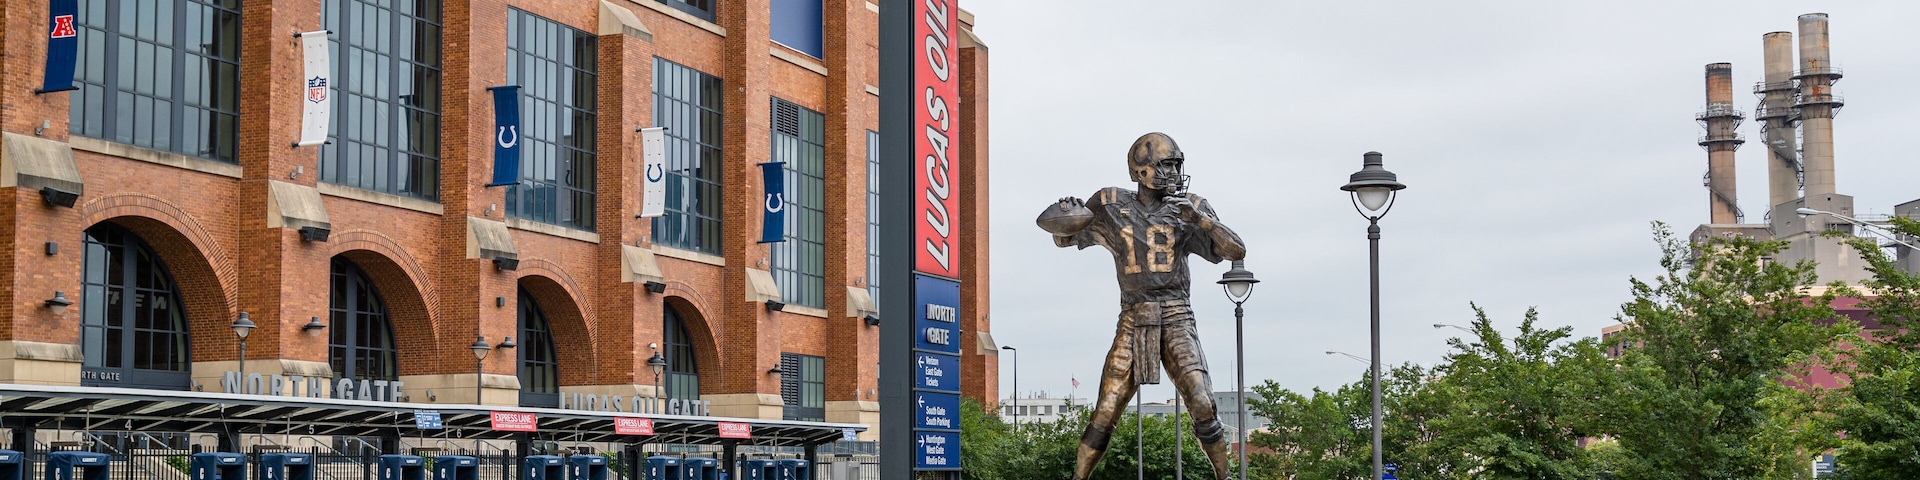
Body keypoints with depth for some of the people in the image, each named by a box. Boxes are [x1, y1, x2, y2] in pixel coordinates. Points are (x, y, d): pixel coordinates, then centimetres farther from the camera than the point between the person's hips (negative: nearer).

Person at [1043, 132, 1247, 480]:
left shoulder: (1189, 210, 4)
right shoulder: (1111, 206, 5)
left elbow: (1236, 251, -3)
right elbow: (1063, 238, 16)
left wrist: (1200, 218, -16)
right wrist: (1064, 213, -7)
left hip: (1176, 321, 0)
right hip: (1133, 322, 0)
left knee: (1204, 406, -14)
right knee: (1105, 414, -4)